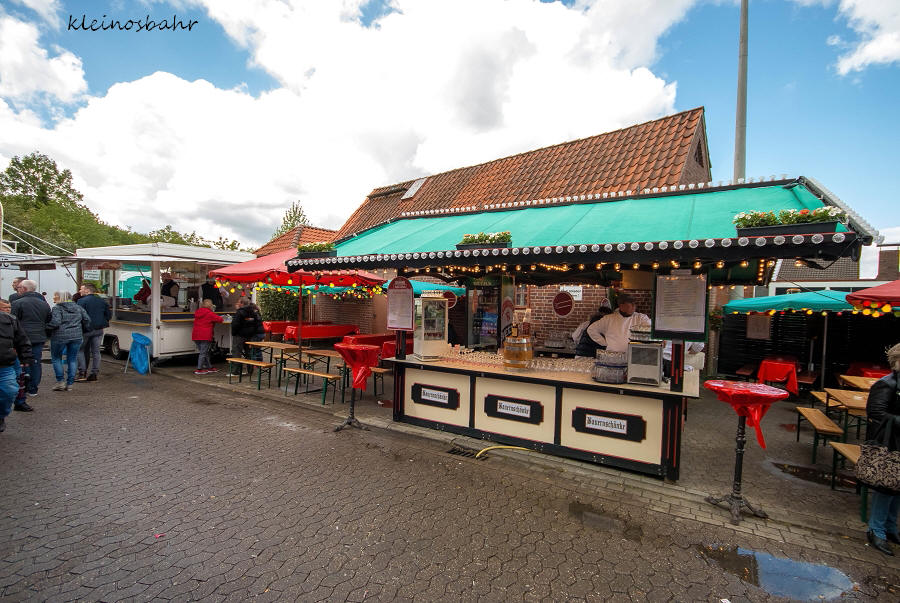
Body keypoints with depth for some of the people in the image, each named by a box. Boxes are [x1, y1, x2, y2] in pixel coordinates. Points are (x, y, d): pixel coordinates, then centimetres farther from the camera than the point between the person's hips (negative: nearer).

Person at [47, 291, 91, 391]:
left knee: (56, 358, 13)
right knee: (72, 359, 8)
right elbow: (87, 320, 8)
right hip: (77, 337, 4)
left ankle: (61, 381, 9)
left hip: (60, 337, -4)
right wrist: (85, 330, 21)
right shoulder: (78, 307, 9)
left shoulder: (57, 308, -7)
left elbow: (55, 322, -18)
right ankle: (70, 384, 10)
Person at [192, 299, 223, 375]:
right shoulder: (209, 313, -9)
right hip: (205, 336, -7)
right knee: (203, 353, 0)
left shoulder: (197, 312, 13)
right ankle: (199, 369, 0)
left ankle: (209, 367, 24)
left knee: (205, 352, 15)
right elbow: (219, 319, -10)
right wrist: (221, 319, 14)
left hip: (196, 335, 7)